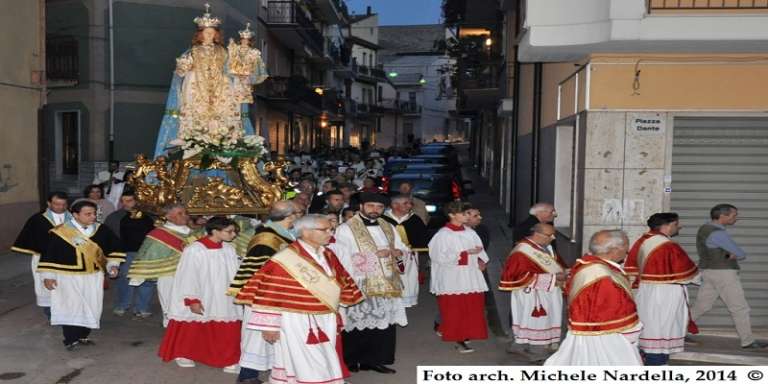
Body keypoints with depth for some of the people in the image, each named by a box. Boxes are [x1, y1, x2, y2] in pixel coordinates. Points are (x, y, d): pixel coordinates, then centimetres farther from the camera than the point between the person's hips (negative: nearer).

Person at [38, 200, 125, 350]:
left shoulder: (101, 230, -1)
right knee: (71, 308, -3)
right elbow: (49, 254, -6)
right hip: (68, 278, -4)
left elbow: (114, 247, 10)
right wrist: (48, 276, -5)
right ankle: (71, 340, 8)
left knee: (91, 308, 8)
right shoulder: (60, 232, -12)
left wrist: (112, 264, 0)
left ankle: (83, 336, 23)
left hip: (94, 277, 4)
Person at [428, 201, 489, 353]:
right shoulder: (443, 234, -10)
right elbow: (441, 257, -16)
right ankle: (458, 340, 10)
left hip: (471, 277, 6)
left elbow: (479, 249, 15)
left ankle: (466, 335, 23)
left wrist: (481, 260, -7)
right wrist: (467, 253, -18)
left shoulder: (470, 232, 8)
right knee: (455, 311, 1)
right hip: (452, 279, -6)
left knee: (472, 309, 8)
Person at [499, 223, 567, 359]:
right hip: (532, 296, -8)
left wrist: (562, 274, -6)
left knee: (547, 324, 14)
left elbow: (559, 265, 19)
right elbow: (522, 276, -22)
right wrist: (551, 279, -22)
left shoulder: (548, 247, 9)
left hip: (549, 294, 8)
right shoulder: (523, 251, -18)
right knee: (535, 326, -2)